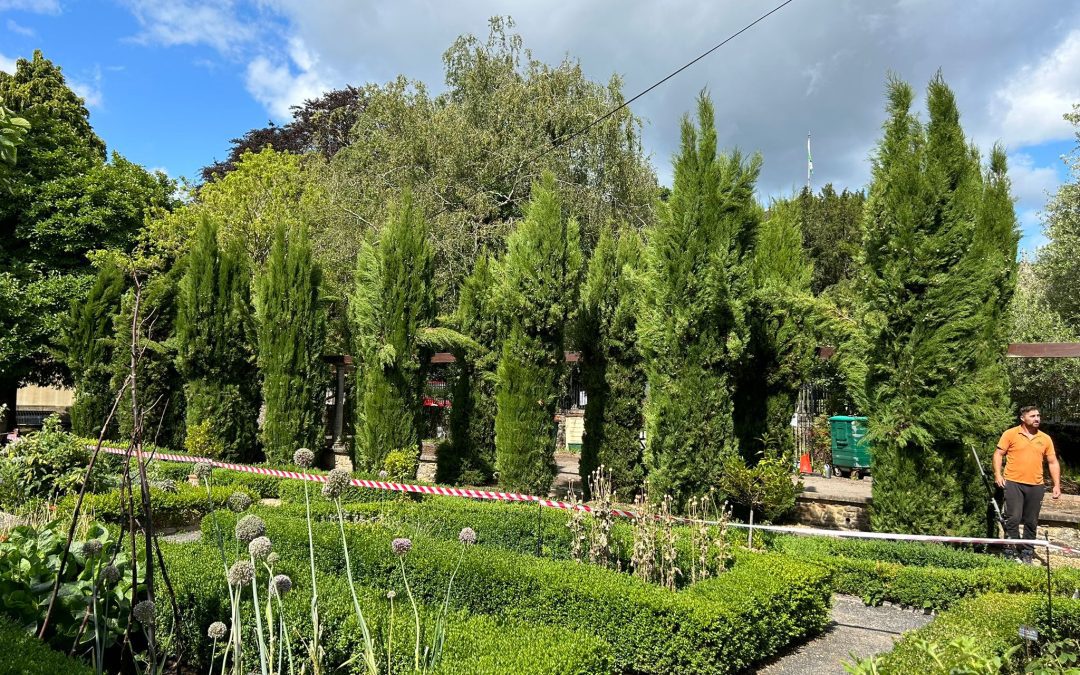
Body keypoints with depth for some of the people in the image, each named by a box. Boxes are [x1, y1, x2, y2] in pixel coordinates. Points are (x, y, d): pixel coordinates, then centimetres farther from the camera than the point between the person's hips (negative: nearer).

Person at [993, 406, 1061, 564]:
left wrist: (1057, 485, 6)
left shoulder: (1045, 439, 10)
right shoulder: (1011, 434, 0)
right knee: (1013, 518, -7)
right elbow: (998, 454, 1)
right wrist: (998, 475, -10)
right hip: (1013, 483, -3)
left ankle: (1027, 552, 21)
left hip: (1036, 486, 4)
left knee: (1031, 522, 9)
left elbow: (1053, 462, 13)